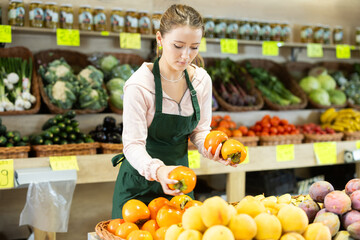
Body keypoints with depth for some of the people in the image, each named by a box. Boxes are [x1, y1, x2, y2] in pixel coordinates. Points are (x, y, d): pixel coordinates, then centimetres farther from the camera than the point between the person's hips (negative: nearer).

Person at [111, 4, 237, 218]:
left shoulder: (202, 80, -6)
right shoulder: (139, 85, -23)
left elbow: (200, 129, 4)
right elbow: (133, 144, -24)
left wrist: (212, 148, -18)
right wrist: (158, 170, -44)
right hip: (140, 183, -4)